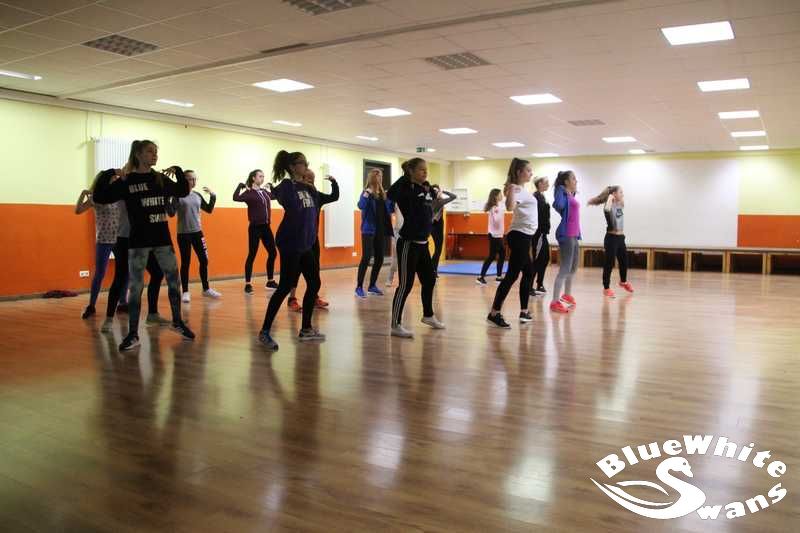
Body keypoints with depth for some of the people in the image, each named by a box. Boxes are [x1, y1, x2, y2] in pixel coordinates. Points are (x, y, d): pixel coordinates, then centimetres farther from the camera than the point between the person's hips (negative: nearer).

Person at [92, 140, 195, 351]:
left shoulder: (161, 179, 8)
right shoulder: (126, 181, -4)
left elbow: (183, 191, 18)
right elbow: (100, 198, -8)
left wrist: (178, 171, 4)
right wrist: (108, 174, -16)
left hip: (162, 238, 4)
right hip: (139, 241, -4)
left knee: (174, 281, 8)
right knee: (136, 287, 0)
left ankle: (177, 321, 27)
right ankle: (133, 334, 8)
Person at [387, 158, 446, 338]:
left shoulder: (426, 190, 11)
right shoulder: (405, 188, -11)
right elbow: (390, 194, -33)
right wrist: (406, 176, -23)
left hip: (423, 243, 8)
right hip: (408, 243, -8)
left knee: (429, 280, 18)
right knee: (406, 284, -5)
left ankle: (428, 315, 38)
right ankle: (396, 325, 4)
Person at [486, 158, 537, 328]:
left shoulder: (523, 189, 16)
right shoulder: (517, 189, -14)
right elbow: (510, 207, -35)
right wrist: (510, 189, -42)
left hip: (525, 236, 11)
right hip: (519, 236, -11)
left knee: (528, 273, 16)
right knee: (512, 275, -11)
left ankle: (524, 312, 23)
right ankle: (494, 313, -10)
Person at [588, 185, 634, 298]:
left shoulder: (620, 205, 8)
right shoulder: (609, 206, -15)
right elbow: (607, 209, -37)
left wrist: (621, 196, 12)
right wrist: (610, 197, -23)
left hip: (620, 238, 8)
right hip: (611, 238, -8)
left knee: (624, 261, 21)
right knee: (609, 264, -2)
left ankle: (623, 281, 44)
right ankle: (606, 288, 6)